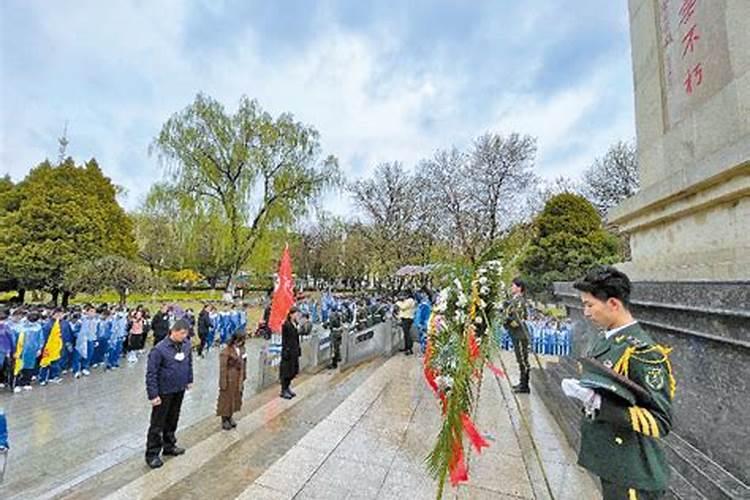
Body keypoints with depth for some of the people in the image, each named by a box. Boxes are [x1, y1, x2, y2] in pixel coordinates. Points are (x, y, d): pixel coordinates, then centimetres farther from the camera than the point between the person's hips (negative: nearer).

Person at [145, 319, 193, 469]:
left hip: (179, 390, 6)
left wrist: (189, 380, 14)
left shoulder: (186, 344, -6)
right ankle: (152, 454, 25)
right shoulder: (159, 349, -24)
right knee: (158, 423, 8)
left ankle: (169, 445, 39)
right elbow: (151, 373, -19)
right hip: (164, 392, -6)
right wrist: (153, 394, -18)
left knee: (172, 420, 21)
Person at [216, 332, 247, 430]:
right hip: (229, 379, -7)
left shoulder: (242, 348, 0)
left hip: (238, 379, 7)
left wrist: (244, 376, 11)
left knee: (236, 398, 18)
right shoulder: (226, 351, -22)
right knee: (226, 399, 9)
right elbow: (223, 368, -19)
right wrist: (223, 383, -17)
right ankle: (224, 420, 27)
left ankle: (230, 417, 37)